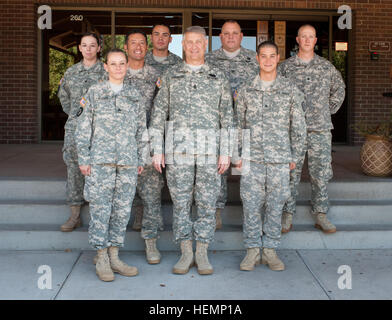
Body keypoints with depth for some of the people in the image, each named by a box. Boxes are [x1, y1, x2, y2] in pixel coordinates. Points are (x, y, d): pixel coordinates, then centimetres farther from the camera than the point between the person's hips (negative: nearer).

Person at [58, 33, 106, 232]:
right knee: (74, 168, 2)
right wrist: (73, 114, 16)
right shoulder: (71, 72, 15)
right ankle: (75, 216, 9)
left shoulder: (106, 71, 2)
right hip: (74, 127, 4)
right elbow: (63, 96, 27)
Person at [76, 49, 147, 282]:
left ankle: (114, 257, 15)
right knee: (100, 207, -3)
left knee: (123, 208, 4)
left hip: (128, 161, 3)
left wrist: (141, 159, 10)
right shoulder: (94, 93, 6)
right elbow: (84, 127, 4)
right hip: (101, 159, -2)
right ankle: (102, 259, 7)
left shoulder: (136, 95, 12)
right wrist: (83, 158, -1)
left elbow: (142, 130, 14)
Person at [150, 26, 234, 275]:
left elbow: (227, 117, 6)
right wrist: (157, 149, 0)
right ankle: (186, 253, 16)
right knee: (181, 202, 4)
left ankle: (202, 253, 14)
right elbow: (158, 115, 8)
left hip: (210, 150, 0)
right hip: (178, 149, 0)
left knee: (207, 203, 2)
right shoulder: (170, 76, 10)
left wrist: (226, 152, -2)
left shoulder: (219, 78, 9)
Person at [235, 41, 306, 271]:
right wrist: (237, 154, 5)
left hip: (280, 158, 0)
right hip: (252, 158, 0)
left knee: (276, 205, 5)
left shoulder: (291, 90, 4)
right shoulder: (246, 90, 7)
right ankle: (253, 250, 14)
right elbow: (238, 124, 10)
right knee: (251, 204, 2)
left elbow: (298, 126, 7)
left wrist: (295, 156, 5)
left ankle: (270, 250, 17)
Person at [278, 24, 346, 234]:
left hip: (321, 129, 2)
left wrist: (330, 109, 14)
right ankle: (287, 215, 11)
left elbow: (339, 89, 24)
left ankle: (320, 215, 16)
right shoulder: (285, 67, 4)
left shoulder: (327, 66, 10)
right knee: (290, 173, 1)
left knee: (321, 173, 4)